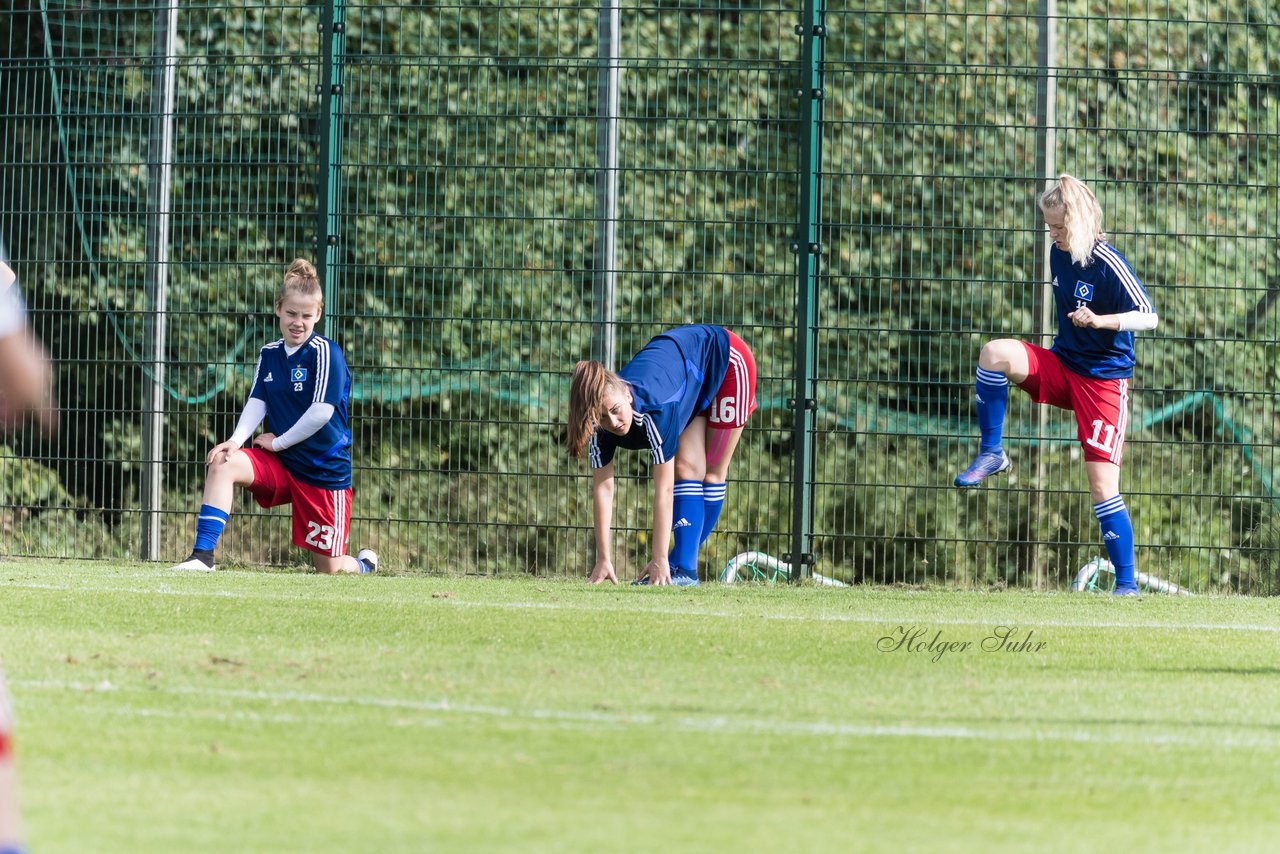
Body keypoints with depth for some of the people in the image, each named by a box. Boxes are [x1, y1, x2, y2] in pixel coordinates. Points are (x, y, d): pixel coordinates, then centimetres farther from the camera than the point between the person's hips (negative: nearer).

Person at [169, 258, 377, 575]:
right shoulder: (269, 354, 5)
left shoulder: (325, 353, -14)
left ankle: (365, 563, 37)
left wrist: (277, 442, -13)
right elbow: (257, 402, -1)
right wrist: (237, 440, -19)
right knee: (222, 464, -23)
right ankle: (203, 555, -25)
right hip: (280, 465, 5)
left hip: (325, 471, -5)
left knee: (330, 569, 0)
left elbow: (322, 412, -20)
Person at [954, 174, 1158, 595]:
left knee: (1103, 488, -9)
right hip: (1062, 367, 6)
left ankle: (1126, 584, 1)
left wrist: (1100, 321, -35)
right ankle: (991, 454, -10)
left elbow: (1149, 317, -22)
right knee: (995, 353, -23)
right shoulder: (1059, 253, 3)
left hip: (1103, 381, -6)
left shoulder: (1108, 264, -18)